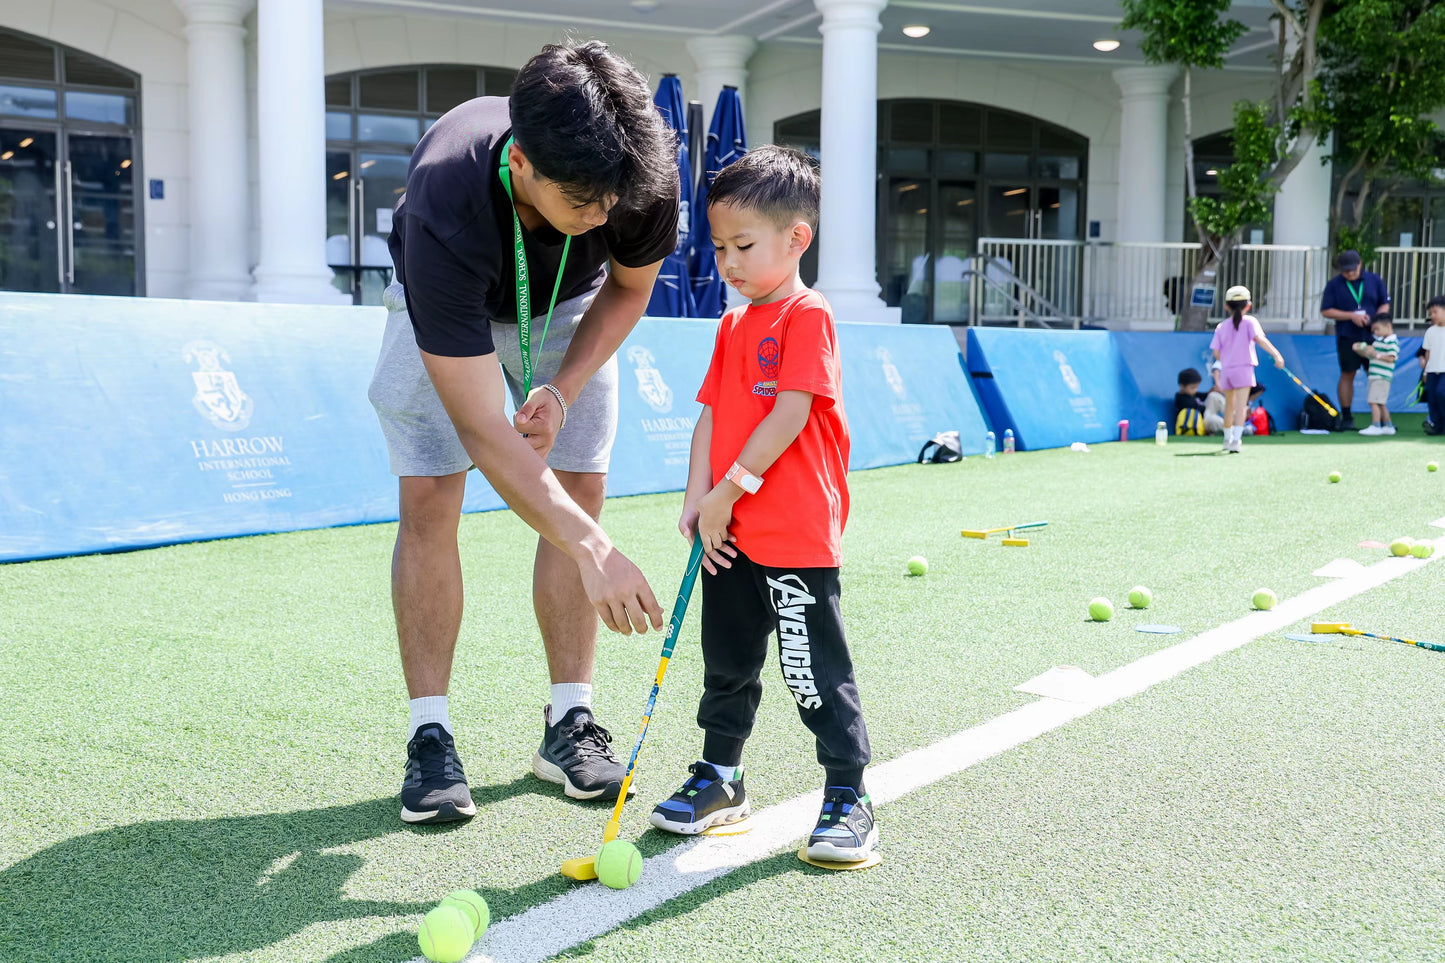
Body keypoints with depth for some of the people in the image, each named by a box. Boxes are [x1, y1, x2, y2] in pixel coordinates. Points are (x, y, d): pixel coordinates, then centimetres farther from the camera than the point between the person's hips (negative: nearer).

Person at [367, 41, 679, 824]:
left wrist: (563, 390, -24)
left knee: (580, 494, -5)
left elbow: (628, 288, -9)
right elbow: (483, 433, -44)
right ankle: (430, 736, -3)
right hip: (446, 309, -3)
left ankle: (568, 723, 5)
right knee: (428, 500, -13)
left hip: (571, 308, 3)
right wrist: (594, 550, -51)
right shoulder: (443, 212, -45)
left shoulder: (642, 174, -35)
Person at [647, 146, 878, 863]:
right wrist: (698, 498, -2)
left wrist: (732, 487, -17)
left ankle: (848, 798, 11)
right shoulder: (733, 326, 15)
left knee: (815, 672, -1)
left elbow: (790, 413, -19)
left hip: (796, 537, -8)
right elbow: (711, 415, 10)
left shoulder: (807, 317, -10)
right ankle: (719, 780, 32)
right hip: (732, 535, 8)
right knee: (728, 664, 18)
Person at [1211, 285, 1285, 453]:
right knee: (1240, 406, -10)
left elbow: (1216, 353, 2)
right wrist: (1276, 354, -25)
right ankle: (1236, 440, -23)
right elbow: (1259, 338, -19)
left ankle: (1228, 439, 32)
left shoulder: (1221, 327, 7)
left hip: (1226, 370, 4)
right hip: (1243, 369, -4)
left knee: (1229, 406, 19)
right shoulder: (1249, 321, -2)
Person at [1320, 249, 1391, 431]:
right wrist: (1352, 316, -12)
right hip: (1347, 338, -2)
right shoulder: (1333, 284, 0)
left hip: (1372, 335, 2)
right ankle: (1346, 418, 9)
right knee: (1347, 375, 2)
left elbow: (1385, 304, 11)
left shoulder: (1374, 280, 6)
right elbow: (1326, 311, -3)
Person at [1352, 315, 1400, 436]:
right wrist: (1358, 350, 7)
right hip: (1374, 376, 9)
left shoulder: (1392, 342, -10)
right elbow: (1368, 353, 23)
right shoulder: (1378, 340, 17)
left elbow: (1391, 358, -19)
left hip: (1382, 377, -9)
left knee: (1374, 402, -13)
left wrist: (1376, 355, -21)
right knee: (1380, 403, 14)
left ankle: (1375, 426, -13)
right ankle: (1388, 426, 21)